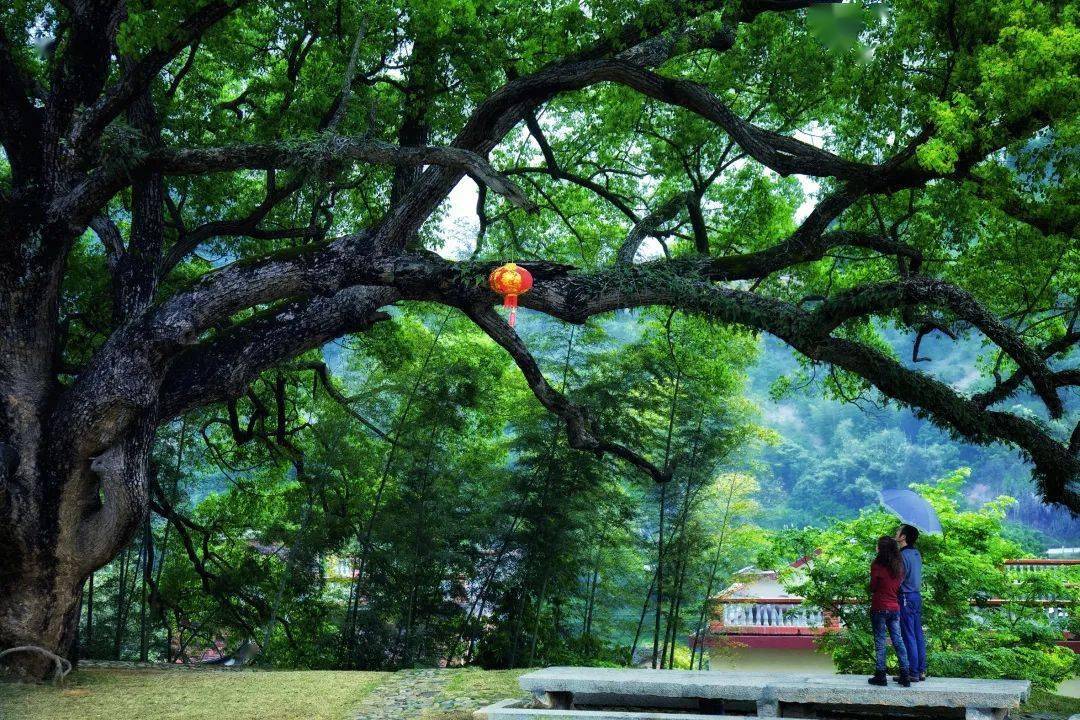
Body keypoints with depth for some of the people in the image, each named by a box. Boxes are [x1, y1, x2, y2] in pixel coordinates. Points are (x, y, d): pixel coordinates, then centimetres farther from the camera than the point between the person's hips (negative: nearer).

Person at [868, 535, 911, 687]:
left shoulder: (877, 565, -13)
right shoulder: (899, 566, 5)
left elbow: (873, 587, -6)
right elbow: (898, 586, 11)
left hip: (879, 608, -5)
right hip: (895, 607, 5)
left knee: (880, 642, 1)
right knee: (898, 641, 9)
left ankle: (880, 676, 3)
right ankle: (904, 676, 9)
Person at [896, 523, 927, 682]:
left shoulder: (903, 555, -17)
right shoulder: (916, 553, 11)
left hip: (906, 597, -9)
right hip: (917, 596, 9)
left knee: (909, 636, -5)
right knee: (918, 635, 10)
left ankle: (913, 672, -3)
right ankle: (921, 670, 14)